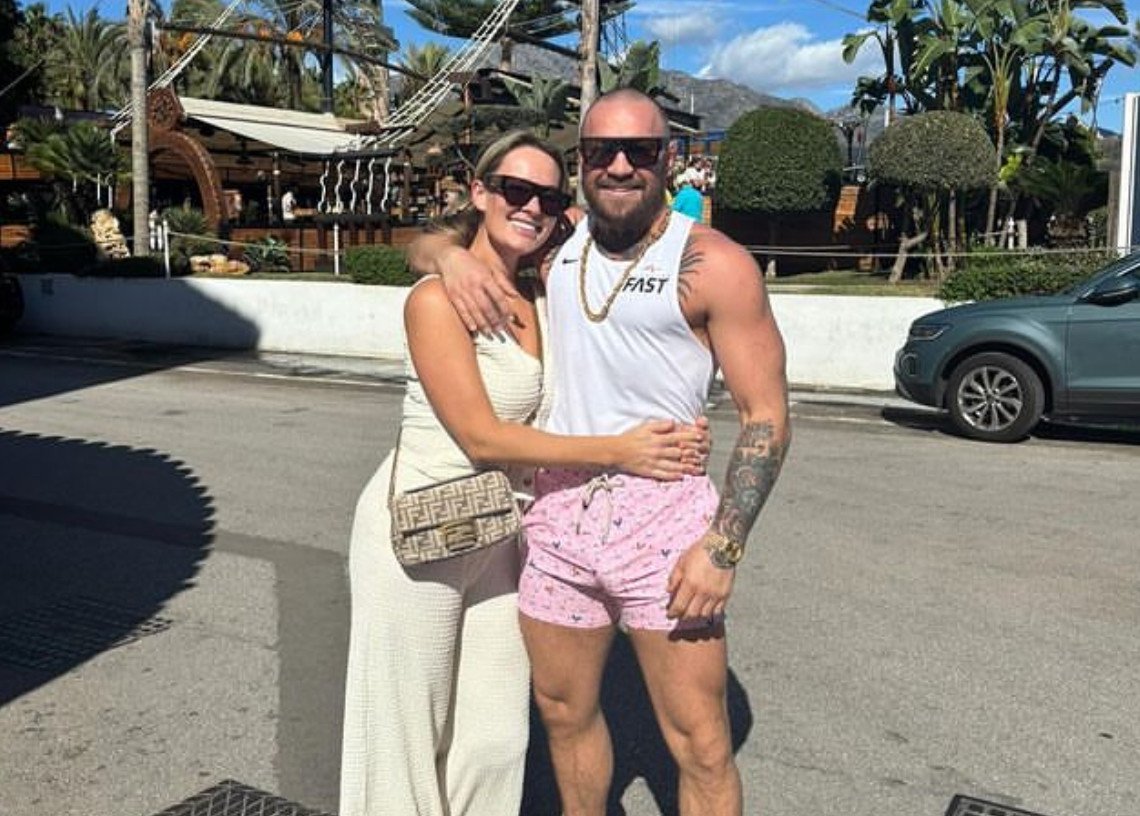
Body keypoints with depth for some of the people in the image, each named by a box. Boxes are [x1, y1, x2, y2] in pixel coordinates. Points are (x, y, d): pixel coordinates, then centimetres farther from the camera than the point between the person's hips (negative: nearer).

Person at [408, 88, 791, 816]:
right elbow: (422, 246, 17)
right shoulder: (555, 244, 7)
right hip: (557, 512, 5)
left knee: (701, 746, 2)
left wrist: (724, 546, -16)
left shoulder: (712, 264, -9)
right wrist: (452, 256, -7)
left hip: (664, 517, -4)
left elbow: (767, 416, -9)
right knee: (564, 712, 20)